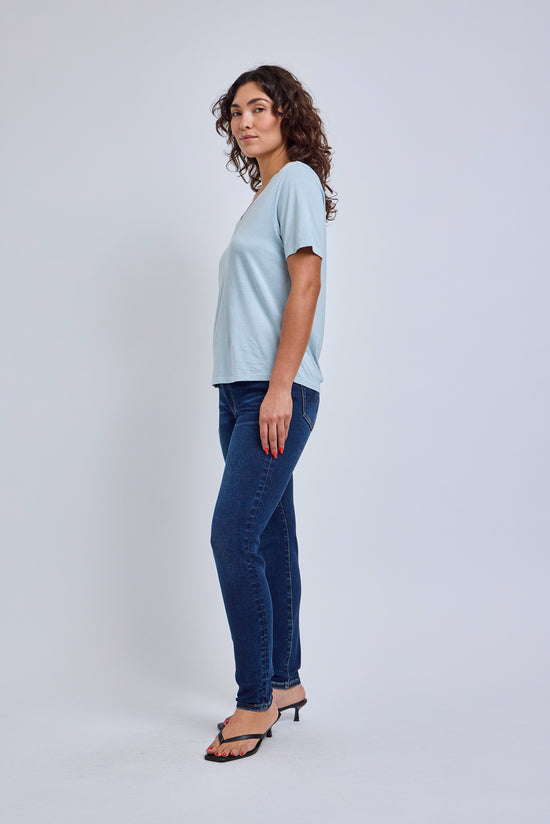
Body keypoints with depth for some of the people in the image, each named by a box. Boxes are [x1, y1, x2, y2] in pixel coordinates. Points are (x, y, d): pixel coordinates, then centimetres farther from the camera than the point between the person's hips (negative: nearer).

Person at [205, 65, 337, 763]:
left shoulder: (298, 180, -3)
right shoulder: (262, 195, 23)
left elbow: (305, 286, -13)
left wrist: (279, 388, -20)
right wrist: (236, 398, 16)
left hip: (277, 390, -9)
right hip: (240, 391, 9)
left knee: (233, 534, -14)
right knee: (270, 536, 10)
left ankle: (256, 705, -5)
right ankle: (284, 683, 19)